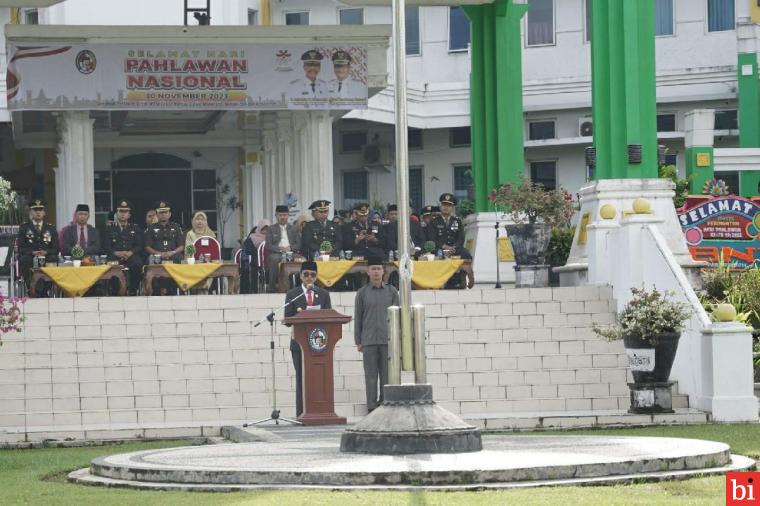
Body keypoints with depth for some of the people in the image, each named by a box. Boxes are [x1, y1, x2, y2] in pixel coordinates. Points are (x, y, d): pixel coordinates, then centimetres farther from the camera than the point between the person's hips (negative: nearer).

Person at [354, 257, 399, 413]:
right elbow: (357, 318, 8)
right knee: (371, 376, -1)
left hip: (388, 340, 1)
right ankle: (372, 407, 1)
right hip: (369, 341, -1)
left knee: (387, 376, 0)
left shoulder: (391, 291, 8)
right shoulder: (362, 293, 6)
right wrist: (358, 342, 3)